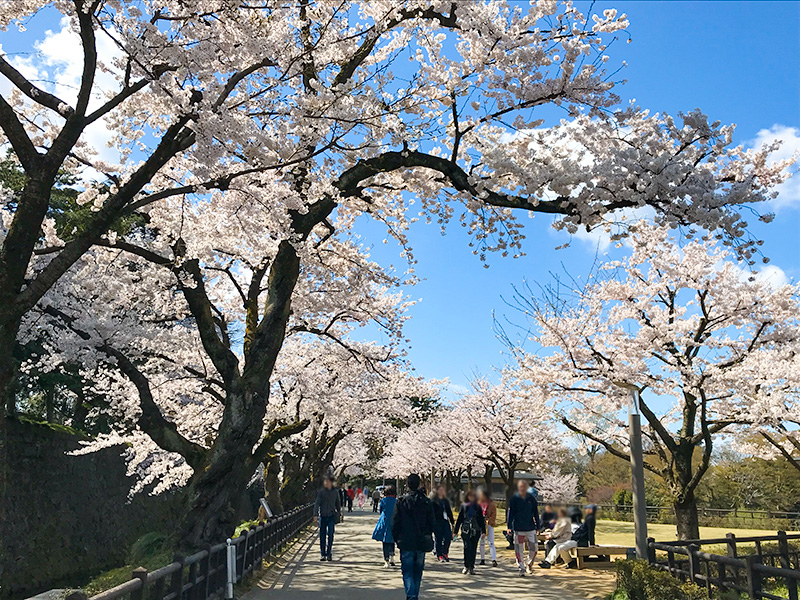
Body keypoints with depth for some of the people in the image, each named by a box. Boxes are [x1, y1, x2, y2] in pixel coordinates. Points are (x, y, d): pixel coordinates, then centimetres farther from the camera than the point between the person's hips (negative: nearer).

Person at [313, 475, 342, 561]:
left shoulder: (335, 492, 6)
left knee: (330, 535, -5)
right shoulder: (321, 492, 0)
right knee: (322, 535, 3)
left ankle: (329, 554, 4)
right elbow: (317, 503, -6)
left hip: (331, 516, 0)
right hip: (323, 516, 0)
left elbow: (338, 504, 17)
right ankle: (322, 554, 13)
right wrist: (316, 515, -16)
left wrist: (338, 514, 20)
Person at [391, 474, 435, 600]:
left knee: (407, 571, 1)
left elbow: (395, 523, -4)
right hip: (422, 543, 3)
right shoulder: (427, 502, 0)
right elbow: (431, 523, 5)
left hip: (406, 543, -3)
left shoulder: (401, 502, -7)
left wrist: (396, 539, 8)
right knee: (418, 571, 15)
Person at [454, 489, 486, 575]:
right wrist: (456, 531, 9)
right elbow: (459, 519, 10)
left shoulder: (478, 507, 8)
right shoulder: (463, 506, 6)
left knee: (473, 549, 4)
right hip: (466, 530, -1)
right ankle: (466, 566, -4)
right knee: (467, 548, -13)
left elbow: (482, 520, 10)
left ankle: (471, 567, 13)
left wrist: (483, 531, 3)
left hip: (476, 531, 1)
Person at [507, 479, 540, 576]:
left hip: (530, 528, 2)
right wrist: (509, 527, -7)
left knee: (534, 547, -2)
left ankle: (529, 563, 23)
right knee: (519, 550, 1)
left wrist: (537, 527, 9)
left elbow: (536, 513, 11)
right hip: (518, 528, -2)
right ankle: (521, 569, 12)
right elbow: (510, 513, -1)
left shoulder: (531, 498, 4)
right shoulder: (514, 499, -2)